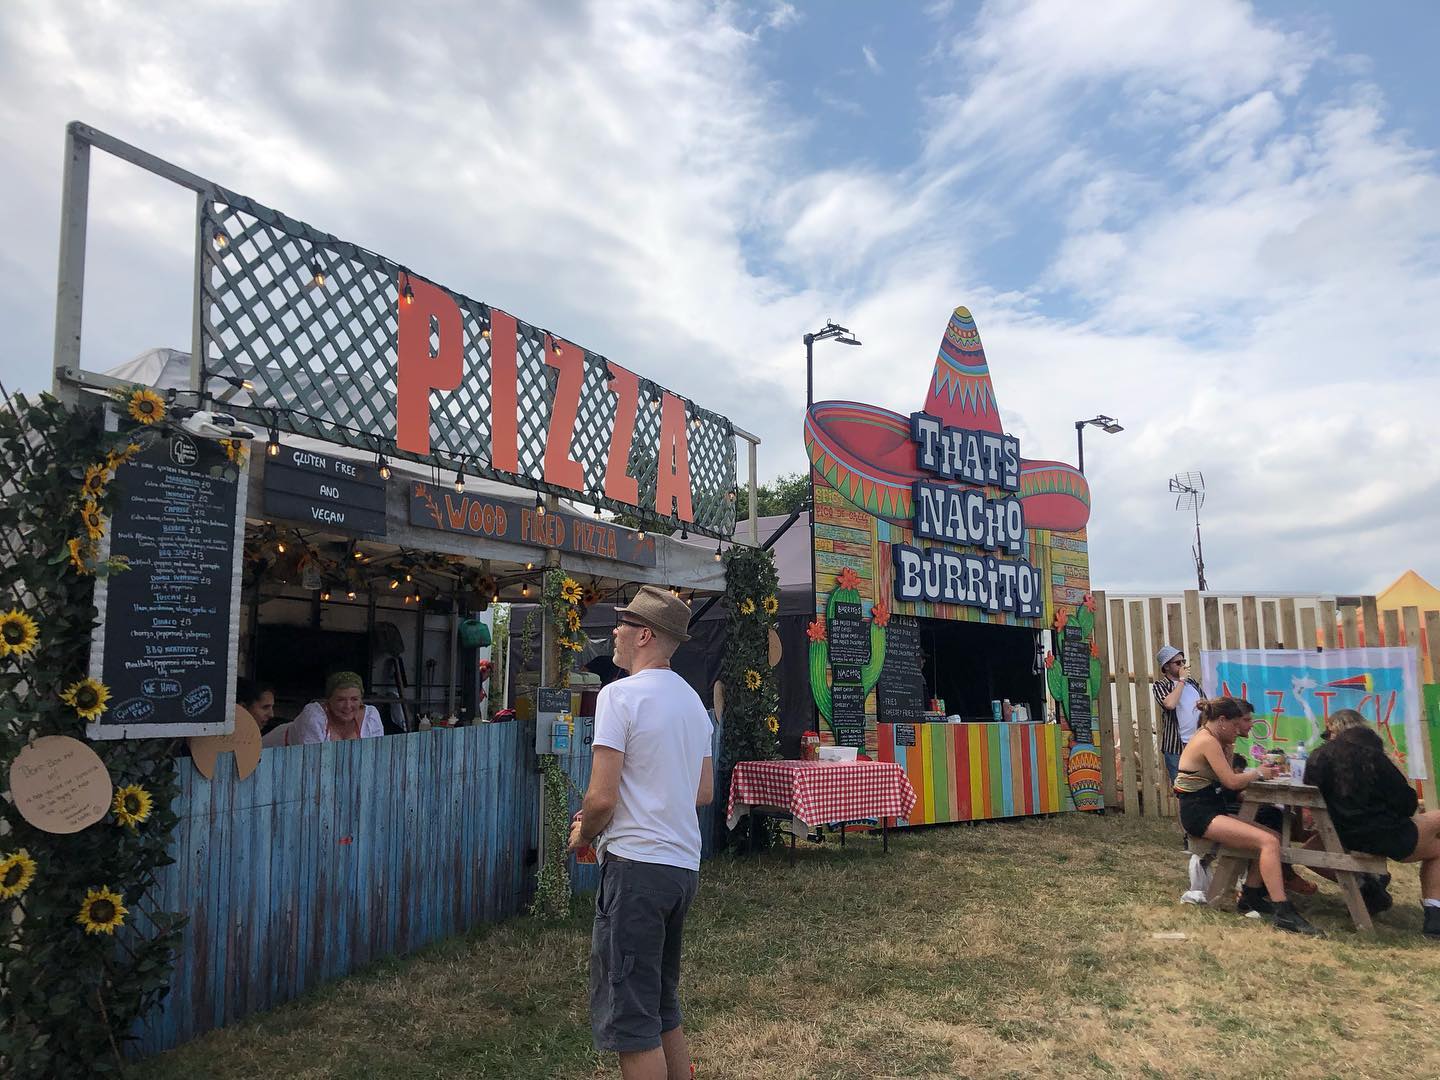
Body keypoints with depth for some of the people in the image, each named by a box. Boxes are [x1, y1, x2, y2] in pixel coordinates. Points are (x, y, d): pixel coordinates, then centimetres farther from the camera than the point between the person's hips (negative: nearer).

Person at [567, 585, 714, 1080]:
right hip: (684, 866, 9)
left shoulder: (620, 695, -13)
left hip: (635, 865, -8)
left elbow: (601, 798, -17)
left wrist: (582, 835, 2)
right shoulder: (693, 701, 12)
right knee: (663, 1009, 21)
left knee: (630, 1020, 2)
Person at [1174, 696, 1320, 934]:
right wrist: (1258, 773, -1)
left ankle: (1250, 897, 11)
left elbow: (1229, 779, 15)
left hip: (1212, 811, 10)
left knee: (1272, 837, 7)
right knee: (1268, 841, -21)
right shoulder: (1207, 741, -14)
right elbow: (1232, 782, -18)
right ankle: (1282, 912, -23)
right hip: (1199, 814, -10)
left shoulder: (1210, 740, 18)